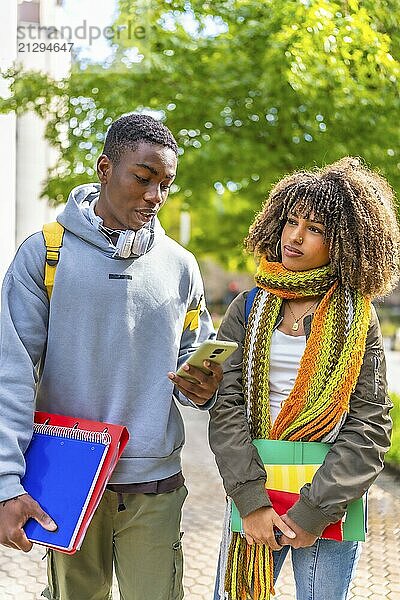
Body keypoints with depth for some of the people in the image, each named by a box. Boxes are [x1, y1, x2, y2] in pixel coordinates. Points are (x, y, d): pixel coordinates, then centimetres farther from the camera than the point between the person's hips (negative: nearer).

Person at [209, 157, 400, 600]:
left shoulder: (357, 318, -1)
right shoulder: (248, 310, 4)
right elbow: (226, 408, -5)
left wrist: (313, 511, -13)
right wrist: (252, 500, -15)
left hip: (332, 501, -1)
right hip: (253, 495, 1)